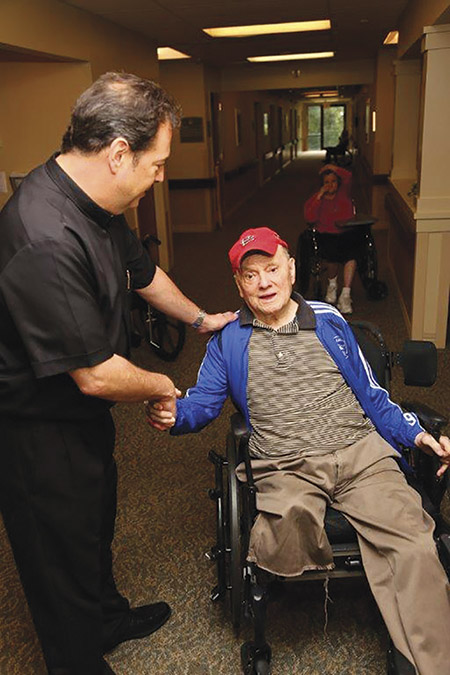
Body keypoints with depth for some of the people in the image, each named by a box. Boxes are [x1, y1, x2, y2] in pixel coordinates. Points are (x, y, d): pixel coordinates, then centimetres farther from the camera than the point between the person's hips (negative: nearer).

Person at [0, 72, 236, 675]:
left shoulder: (96, 205, -3)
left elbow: (141, 271, 15)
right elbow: (96, 375, -31)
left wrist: (199, 318, 25)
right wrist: (160, 387, -12)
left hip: (83, 416, 10)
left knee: (96, 523, 29)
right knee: (64, 553, 14)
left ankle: (108, 618, 55)